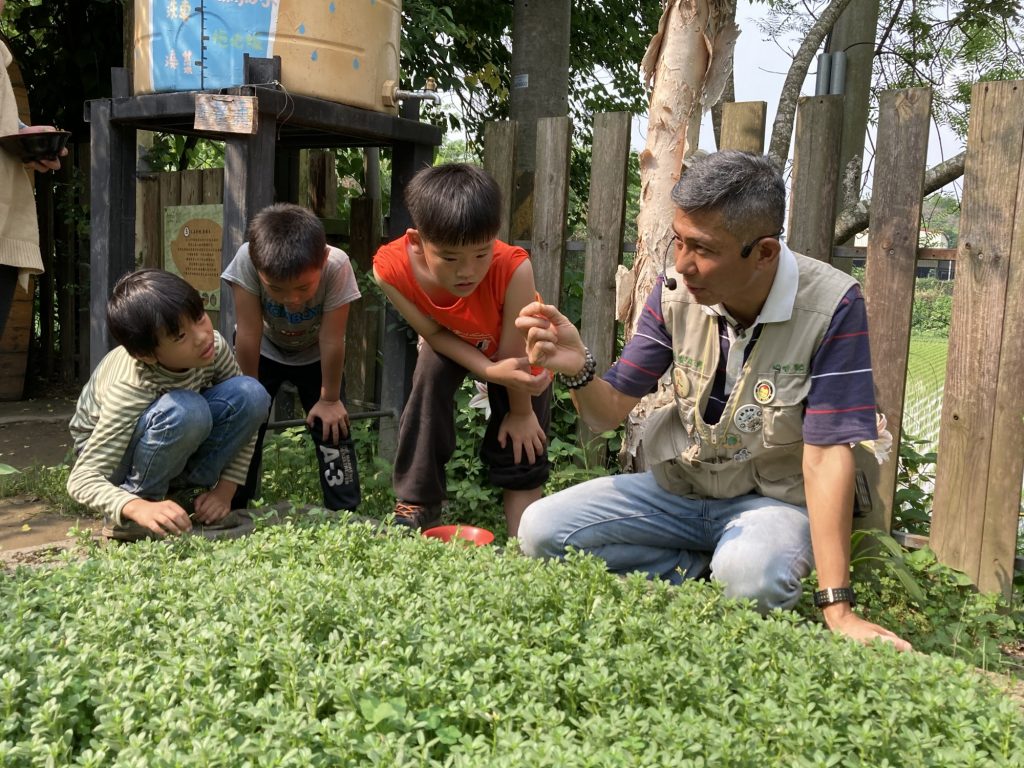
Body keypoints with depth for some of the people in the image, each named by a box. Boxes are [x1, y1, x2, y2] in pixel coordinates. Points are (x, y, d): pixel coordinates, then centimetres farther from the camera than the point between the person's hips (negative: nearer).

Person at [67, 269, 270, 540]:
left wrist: (225, 490, -16)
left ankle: (179, 493, -7)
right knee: (183, 411, -39)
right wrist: (139, 508, -56)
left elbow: (245, 413, -10)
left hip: (177, 446, 5)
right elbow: (82, 479, -38)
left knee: (251, 394, -24)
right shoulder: (130, 390, -37)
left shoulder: (213, 346, -24)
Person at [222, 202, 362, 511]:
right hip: (262, 352, 0)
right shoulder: (247, 260, -37)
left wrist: (330, 399, -17)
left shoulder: (336, 266, -38)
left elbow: (332, 340, -28)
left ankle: (345, 513, 7)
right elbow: (248, 333, -27)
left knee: (332, 428, -6)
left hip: (316, 355, 0)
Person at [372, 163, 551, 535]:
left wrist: (521, 411, -15)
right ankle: (415, 503, -10)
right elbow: (434, 333, -23)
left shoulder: (513, 269, -46)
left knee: (520, 438, -7)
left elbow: (512, 352, -31)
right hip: (450, 343, 2)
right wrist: (490, 371, -37)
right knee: (430, 376, -23)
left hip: (521, 349, -1)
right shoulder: (391, 270, -38)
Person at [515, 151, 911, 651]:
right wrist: (578, 371, -30)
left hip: (775, 498, -4)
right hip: (678, 489, 4)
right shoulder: (675, 292, -10)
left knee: (750, 577, -38)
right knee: (540, 530, -11)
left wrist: (837, 607, -28)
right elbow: (609, 413, -5)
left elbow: (826, 456, -24)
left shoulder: (831, 307, -22)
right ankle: (709, 569, -2)